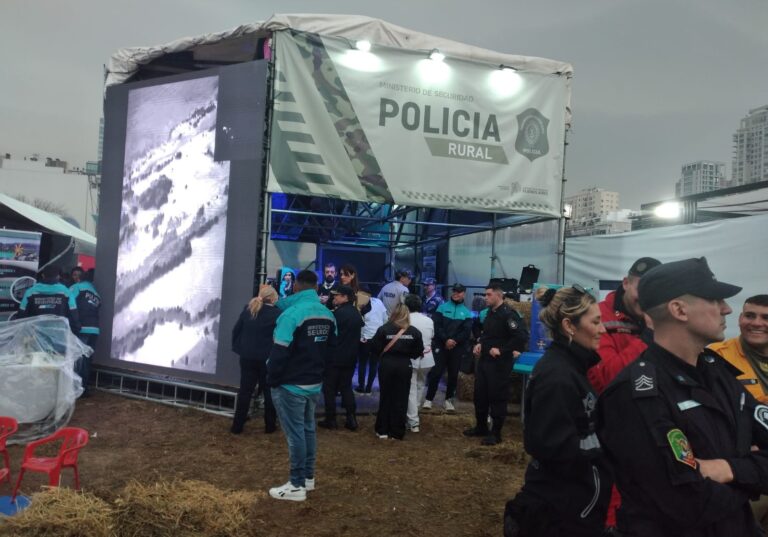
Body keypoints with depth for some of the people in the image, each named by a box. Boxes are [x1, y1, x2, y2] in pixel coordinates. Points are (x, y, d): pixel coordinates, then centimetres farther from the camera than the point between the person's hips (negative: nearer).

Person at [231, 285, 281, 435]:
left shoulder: (248, 309, 4)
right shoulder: (276, 314, -11)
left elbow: (236, 330, 9)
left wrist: (238, 348, 14)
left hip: (247, 357, 4)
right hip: (267, 358, -4)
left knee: (245, 390, 10)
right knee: (269, 392, 10)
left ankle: (237, 425, 13)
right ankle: (270, 425, 16)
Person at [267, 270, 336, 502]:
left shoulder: (292, 314, -20)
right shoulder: (328, 315, 3)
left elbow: (280, 352, -20)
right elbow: (330, 349, 11)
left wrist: (271, 379, -8)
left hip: (290, 385, -7)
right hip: (315, 384, 7)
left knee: (295, 433, -1)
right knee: (308, 429, 17)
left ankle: (297, 485, 5)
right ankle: (308, 477, 26)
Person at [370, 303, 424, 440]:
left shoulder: (384, 329, -8)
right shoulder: (414, 331, -3)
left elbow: (374, 348, -7)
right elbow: (419, 351, 0)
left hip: (387, 364, 0)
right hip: (404, 366, 0)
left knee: (386, 397, 12)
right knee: (401, 399, 8)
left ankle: (383, 430, 17)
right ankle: (397, 432, 11)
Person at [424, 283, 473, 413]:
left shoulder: (467, 312, 7)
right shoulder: (442, 307, 4)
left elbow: (467, 332, -2)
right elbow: (436, 325, -5)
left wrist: (454, 341, -14)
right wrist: (446, 339, -16)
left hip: (457, 348, 2)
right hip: (441, 346, -1)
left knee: (453, 374, 7)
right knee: (436, 372, -5)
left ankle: (449, 399, 19)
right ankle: (429, 399, 2)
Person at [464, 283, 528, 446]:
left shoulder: (508, 314, -18)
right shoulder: (490, 312, 11)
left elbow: (522, 336, -27)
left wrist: (502, 350, -22)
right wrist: (480, 344, 6)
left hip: (500, 363, -9)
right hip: (484, 360, 9)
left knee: (497, 397, 1)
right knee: (480, 394, 15)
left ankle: (496, 433, 11)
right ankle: (481, 427, 30)